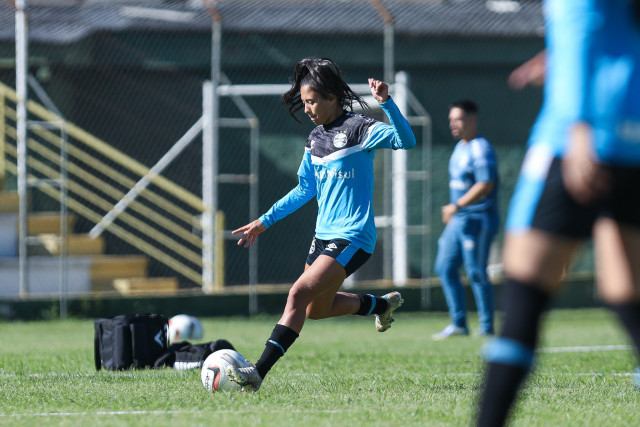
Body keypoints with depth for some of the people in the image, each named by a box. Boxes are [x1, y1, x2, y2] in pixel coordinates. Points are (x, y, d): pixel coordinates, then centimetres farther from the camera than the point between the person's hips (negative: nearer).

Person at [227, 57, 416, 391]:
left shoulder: (358, 129, -12)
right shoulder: (316, 138, 11)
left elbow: (406, 141, -26)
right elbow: (305, 189, 21)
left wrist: (386, 104, -39)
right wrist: (265, 221, 19)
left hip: (352, 238, -9)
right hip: (324, 235, 9)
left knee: (299, 293, -22)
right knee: (317, 310, 18)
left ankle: (259, 372, -27)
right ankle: (382, 304, 41)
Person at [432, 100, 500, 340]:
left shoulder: (480, 149, -13)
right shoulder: (460, 148, 17)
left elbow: (485, 185, -23)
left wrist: (457, 205, -24)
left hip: (477, 219, -10)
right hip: (457, 220, 10)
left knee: (476, 273, -7)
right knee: (445, 268, 6)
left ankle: (486, 327, 1)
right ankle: (458, 323, 10)